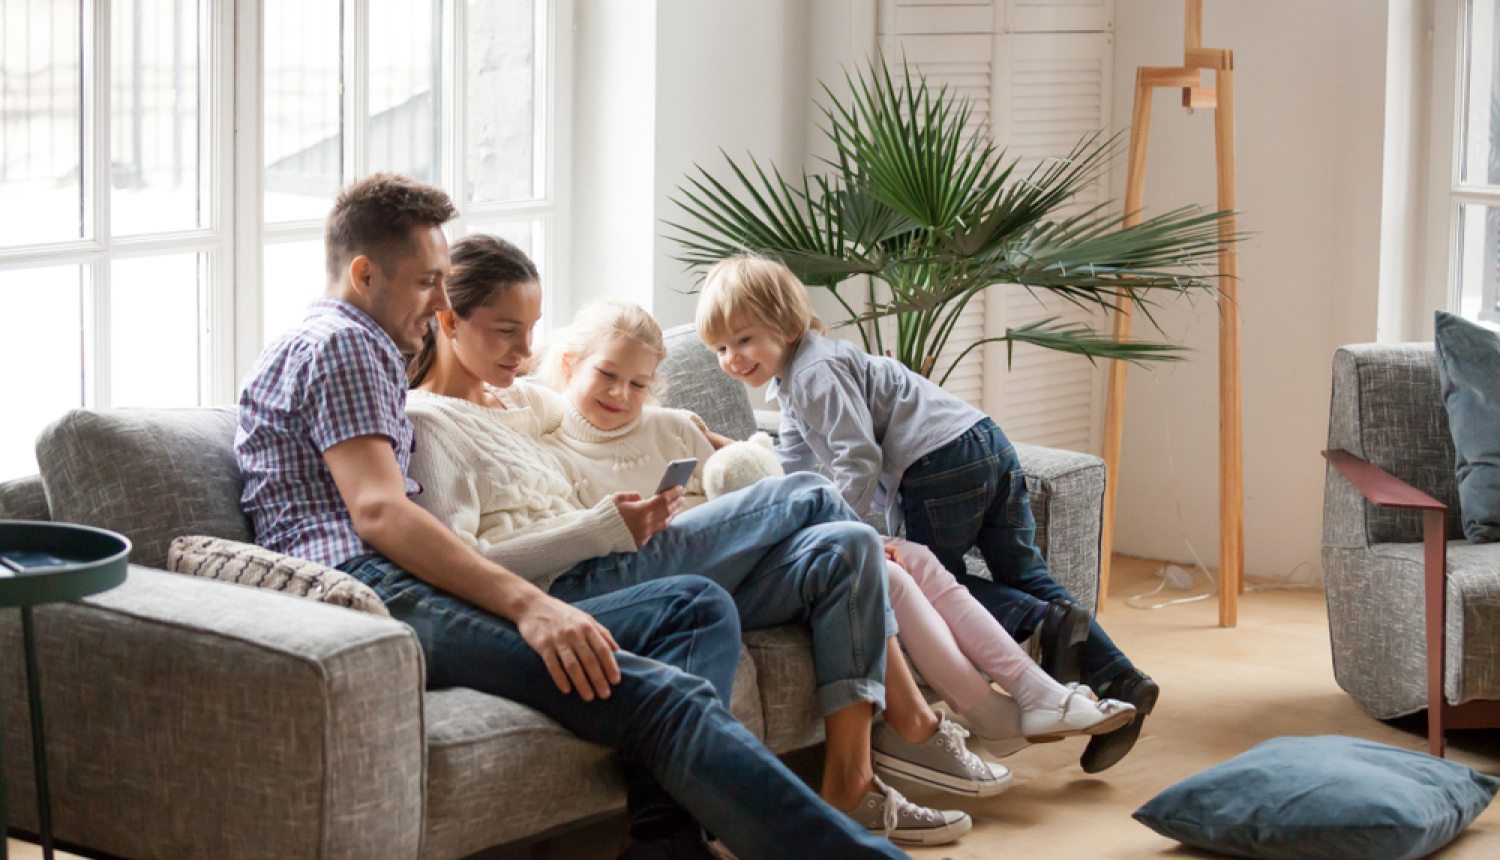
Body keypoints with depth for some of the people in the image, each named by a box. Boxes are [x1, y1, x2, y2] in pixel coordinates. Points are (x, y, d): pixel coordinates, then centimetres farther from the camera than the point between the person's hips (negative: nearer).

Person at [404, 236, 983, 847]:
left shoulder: (512, 401, 27)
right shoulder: (427, 422, -2)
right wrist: (601, 528, -19)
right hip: (572, 590, -9)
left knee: (843, 547, -9)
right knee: (809, 496, -7)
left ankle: (850, 786, -15)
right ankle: (916, 726, 0)